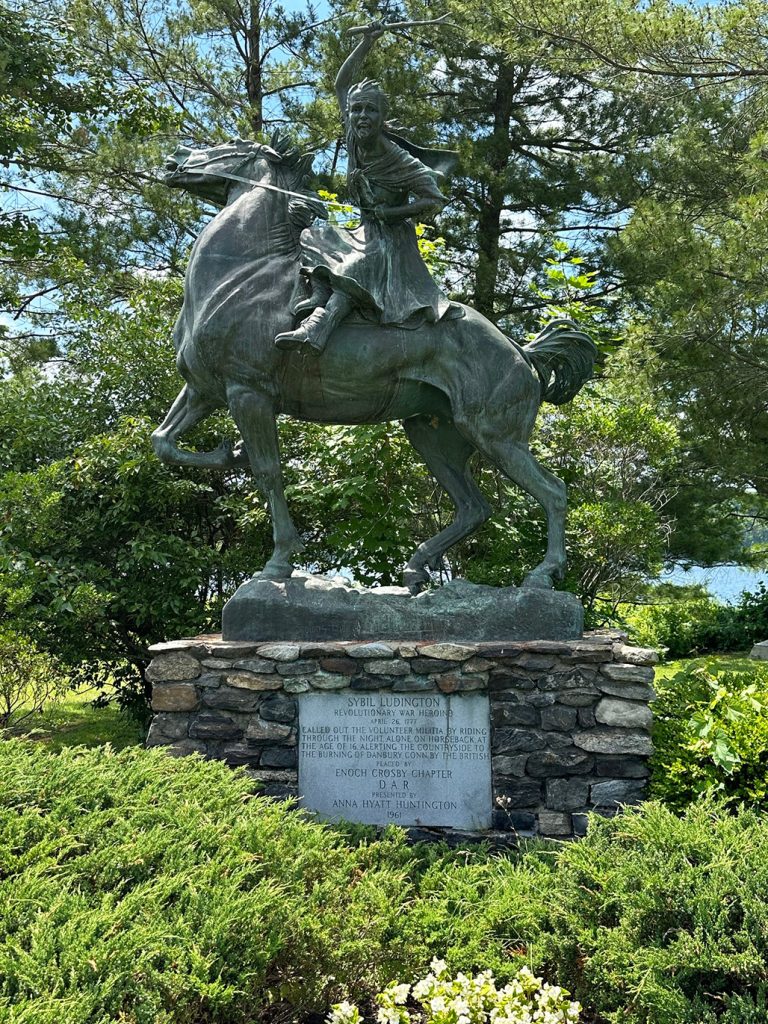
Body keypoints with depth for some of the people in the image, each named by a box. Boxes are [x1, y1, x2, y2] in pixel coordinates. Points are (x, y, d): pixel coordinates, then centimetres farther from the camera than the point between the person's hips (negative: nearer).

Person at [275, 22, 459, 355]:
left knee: (357, 267, -35)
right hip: (365, 233, 8)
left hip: (393, 239, -8)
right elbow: (341, 84, 4)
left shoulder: (398, 158, -20)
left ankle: (316, 329, -56)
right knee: (313, 237, 1)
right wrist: (366, 43, -5)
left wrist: (390, 212, -21)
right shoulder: (354, 139, -4)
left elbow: (436, 200, -20)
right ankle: (319, 295, -24)